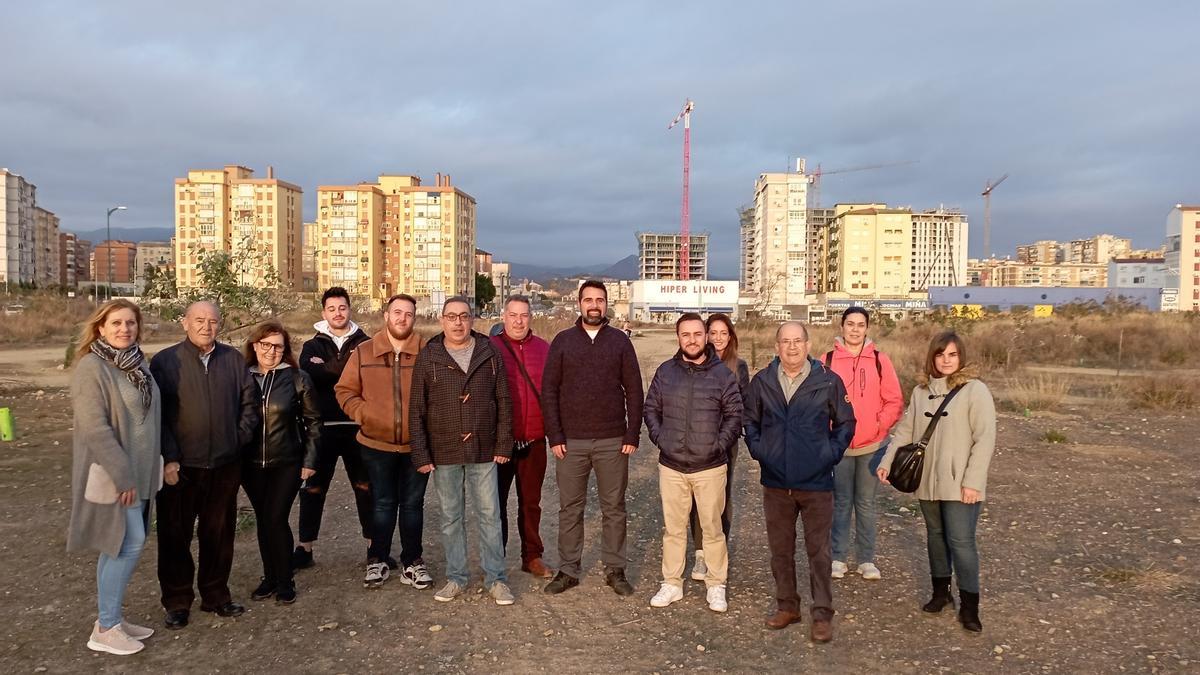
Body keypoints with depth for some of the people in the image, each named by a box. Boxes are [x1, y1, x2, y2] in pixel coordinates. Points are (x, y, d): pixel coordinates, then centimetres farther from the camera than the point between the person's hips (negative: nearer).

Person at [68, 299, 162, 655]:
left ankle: (110, 618, 26)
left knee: (119, 545, 14)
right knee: (129, 543, -6)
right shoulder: (91, 368, -16)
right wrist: (123, 475, -21)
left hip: (138, 470, 8)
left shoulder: (137, 362, 8)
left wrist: (146, 469, 13)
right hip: (110, 474, -8)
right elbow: (95, 428, -21)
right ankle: (105, 629, 8)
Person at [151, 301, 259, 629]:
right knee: (175, 535, 7)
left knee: (219, 533, 13)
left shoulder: (233, 359, 5)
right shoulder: (165, 361, -3)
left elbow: (250, 402, 11)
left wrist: (241, 437, 2)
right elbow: (156, 415, -7)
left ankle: (216, 594, 28)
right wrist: (168, 458, -12)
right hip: (180, 467, -2)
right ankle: (177, 601, 22)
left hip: (225, 465, 3)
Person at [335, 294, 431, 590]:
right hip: (378, 444, 1)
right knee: (383, 504, 11)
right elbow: (345, 390, 5)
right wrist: (363, 414, -10)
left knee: (413, 504, 11)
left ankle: (412, 562, 23)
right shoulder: (363, 352, 1)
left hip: (417, 445, 0)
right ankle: (377, 561, 26)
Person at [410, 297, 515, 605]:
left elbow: (504, 402, 4)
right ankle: (455, 578, 23)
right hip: (444, 453, 0)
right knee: (451, 518, 10)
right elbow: (417, 409, 0)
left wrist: (503, 445, -1)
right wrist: (420, 454, -4)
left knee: (490, 515, 6)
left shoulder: (489, 353, 2)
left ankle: (496, 578, 16)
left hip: (484, 452, 0)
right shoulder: (428, 357, -1)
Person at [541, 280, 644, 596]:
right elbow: (549, 390, 2)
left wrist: (633, 435, -4)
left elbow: (633, 390, 3)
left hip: (613, 441, 0)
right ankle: (568, 570, 20)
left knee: (614, 508, 8)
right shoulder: (563, 341, 4)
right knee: (570, 508, 8)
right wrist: (555, 436, -6)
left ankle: (615, 570, 21)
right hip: (571, 442, 0)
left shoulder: (620, 341, 4)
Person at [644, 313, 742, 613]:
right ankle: (672, 584, 23)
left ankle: (716, 586, 19)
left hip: (710, 467, -2)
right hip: (671, 466, 2)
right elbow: (651, 409, 10)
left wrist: (720, 444, -8)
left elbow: (734, 415, 1)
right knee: (673, 528, 10)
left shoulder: (722, 374, -2)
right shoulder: (665, 372, 4)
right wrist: (659, 438, -2)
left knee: (712, 528, 6)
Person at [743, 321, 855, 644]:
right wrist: (759, 451, 1)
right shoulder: (762, 381, 0)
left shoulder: (828, 381, -6)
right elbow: (750, 421, 12)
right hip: (775, 483, 3)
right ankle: (786, 606, 28)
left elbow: (845, 423, 3)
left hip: (816, 483, -3)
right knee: (780, 548, 14)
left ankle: (823, 614, 16)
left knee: (818, 550, 5)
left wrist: (830, 454, -5)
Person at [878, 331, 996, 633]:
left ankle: (969, 607, 8)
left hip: (960, 485, -5)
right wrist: (887, 461, -2)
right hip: (928, 481, 6)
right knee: (935, 536, 16)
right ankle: (941, 592, 32)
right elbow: (905, 431, 9)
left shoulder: (975, 390, -9)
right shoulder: (921, 391, 8)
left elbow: (985, 439, -12)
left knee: (961, 541, -5)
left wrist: (973, 481, -17)